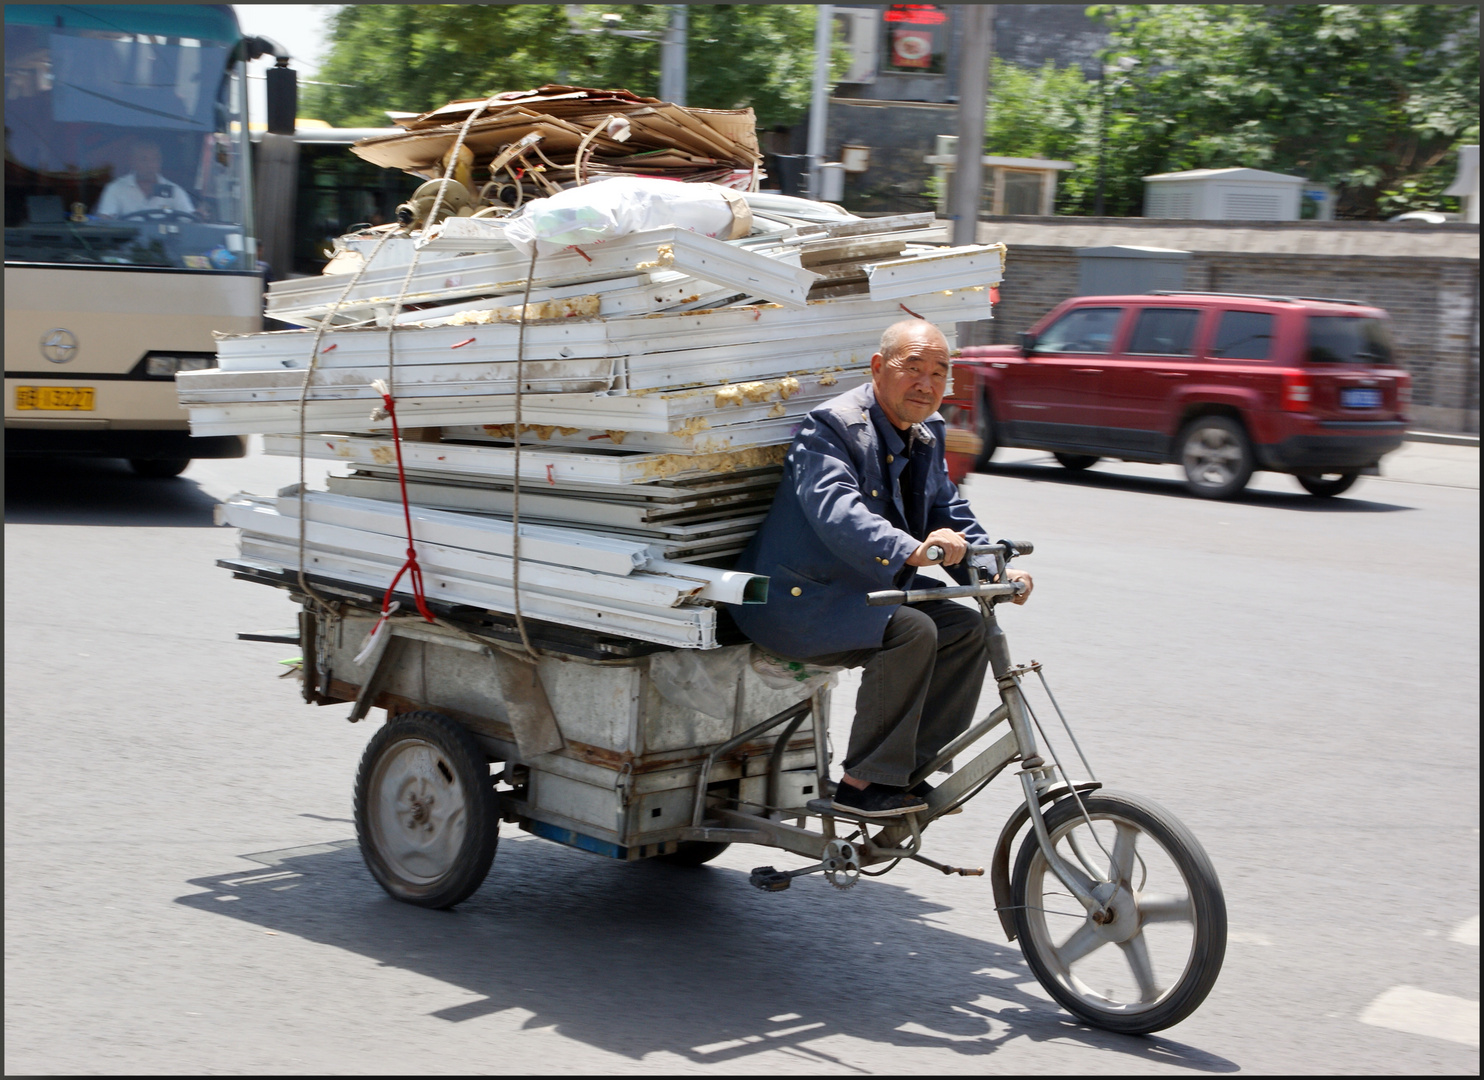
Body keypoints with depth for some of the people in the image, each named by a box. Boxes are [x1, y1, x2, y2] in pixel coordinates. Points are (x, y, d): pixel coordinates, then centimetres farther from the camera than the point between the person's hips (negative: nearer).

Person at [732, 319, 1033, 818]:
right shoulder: (832, 427, -19)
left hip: (864, 590, 9)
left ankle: (911, 773, 5)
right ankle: (865, 782, -17)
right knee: (911, 631, -27)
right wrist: (911, 551, -53)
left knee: (967, 628, -1)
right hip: (796, 602, -9)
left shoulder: (926, 434, 9)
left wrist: (997, 573, -10)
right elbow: (838, 513, -36)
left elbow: (950, 513, 9)